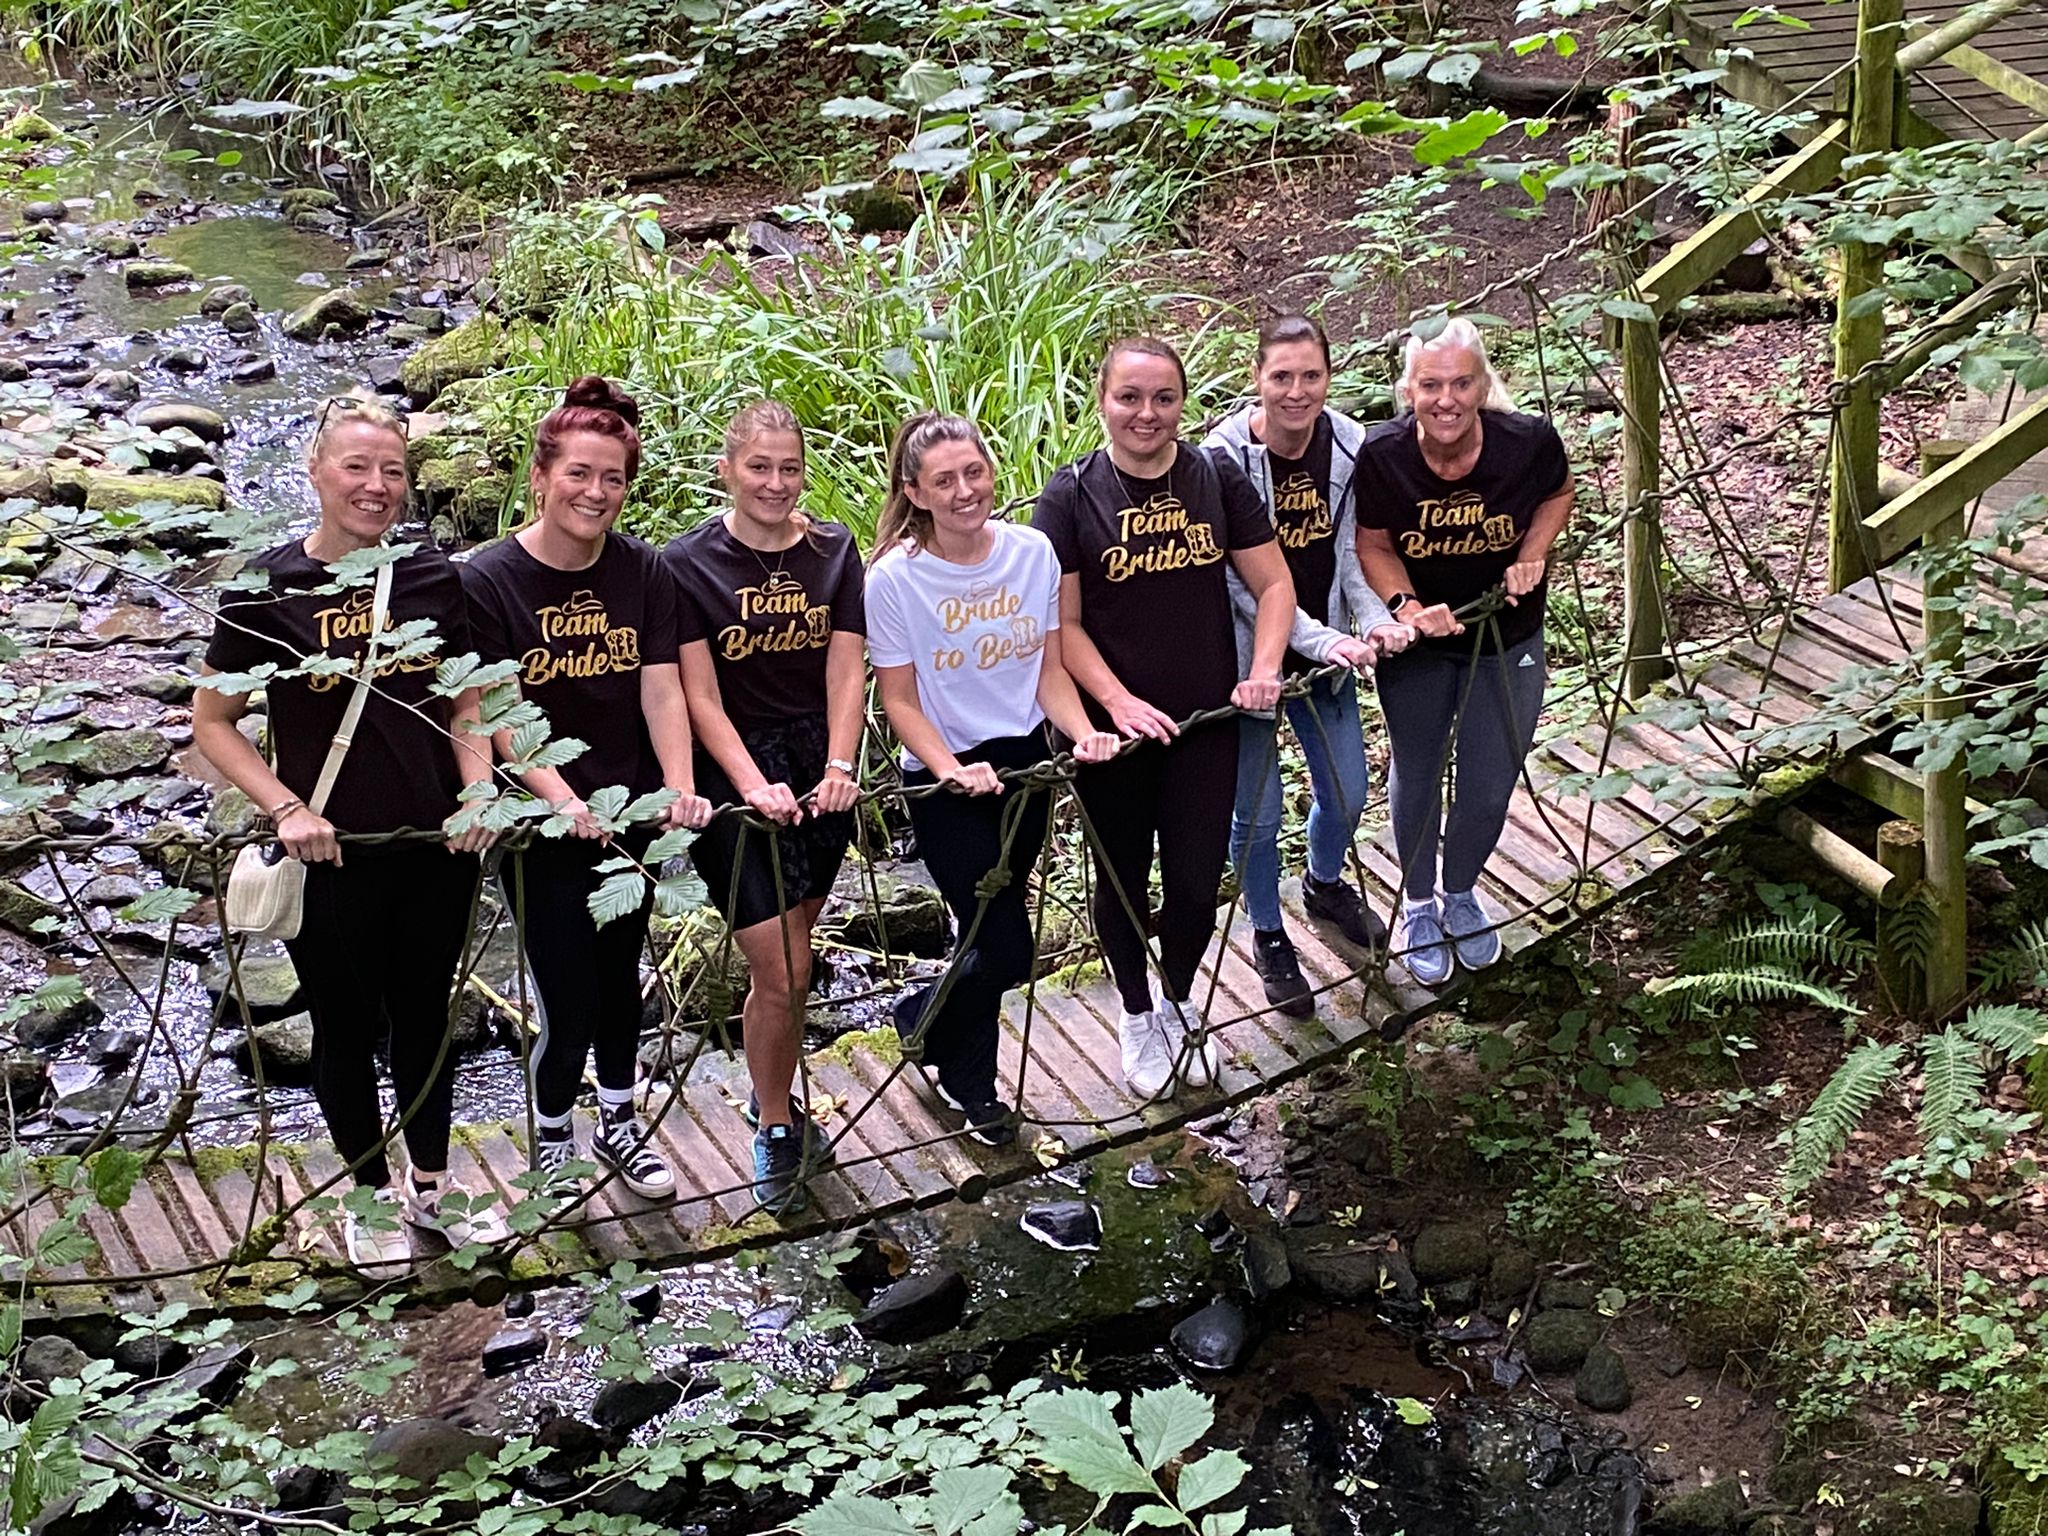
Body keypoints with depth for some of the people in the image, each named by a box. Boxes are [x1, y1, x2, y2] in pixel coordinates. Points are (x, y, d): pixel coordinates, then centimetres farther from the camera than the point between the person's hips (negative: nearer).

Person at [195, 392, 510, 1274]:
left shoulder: (435, 579, 1)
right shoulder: (269, 589, -8)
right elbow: (212, 722, -3)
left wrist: (480, 794, -6)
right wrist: (286, 808, -14)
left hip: (434, 848, 3)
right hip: (331, 856, -3)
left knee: (425, 1014, 16)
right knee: (348, 1025, 11)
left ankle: (431, 1184, 34)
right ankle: (368, 1194, 29)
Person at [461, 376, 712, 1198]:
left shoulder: (643, 571, -1)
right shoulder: (488, 580, -13)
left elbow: (661, 690, -7)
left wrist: (679, 786, -22)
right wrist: (563, 799, -27)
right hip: (541, 823, -4)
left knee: (620, 972, 17)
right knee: (569, 998, -3)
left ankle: (619, 1121, 39)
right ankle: (550, 1139, 22)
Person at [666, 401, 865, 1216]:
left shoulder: (832, 550, 4)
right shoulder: (688, 563, -7)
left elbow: (846, 669, -1)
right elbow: (701, 696, -10)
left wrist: (838, 766, -16)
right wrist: (754, 784, -21)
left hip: (819, 768, 4)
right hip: (737, 770, -4)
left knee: (790, 955, 10)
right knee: (782, 970, -6)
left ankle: (772, 1098, 31)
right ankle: (775, 1134, 12)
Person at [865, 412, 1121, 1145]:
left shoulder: (1032, 553, -5)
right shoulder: (894, 577, -16)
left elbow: (1049, 670, 2)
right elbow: (900, 701, -11)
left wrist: (1083, 732, -15)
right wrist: (953, 771, -25)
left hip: (1024, 762, 4)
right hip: (945, 781, -4)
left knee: (992, 938, 14)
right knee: (1005, 950, -6)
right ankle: (970, 1085, 25)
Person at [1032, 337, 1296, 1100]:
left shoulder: (1218, 478, -2)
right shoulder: (1071, 494, -9)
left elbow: (1274, 584, 3)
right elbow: (1063, 623, -8)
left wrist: (1263, 669, -12)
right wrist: (1119, 702, -20)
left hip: (1205, 721, 2)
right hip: (1112, 726, -1)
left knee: (1197, 880, 6)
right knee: (1124, 880, 13)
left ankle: (1180, 1002, 34)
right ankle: (1137, 1015, 36)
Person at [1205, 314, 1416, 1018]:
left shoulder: (1351, 447, -8)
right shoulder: (1223, 457, -22)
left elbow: (1349, 552, 2)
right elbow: (1239, 581, -21)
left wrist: (1373, 618, -16)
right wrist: (1321, 640, -27)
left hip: (1327, 651, 5)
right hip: (1248, 659, -4)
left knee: (1347, 793, 18)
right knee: (1256, 814, 9)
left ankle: (1325, 884, 51)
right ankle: (1268, 937, 34)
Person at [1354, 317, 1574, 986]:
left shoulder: (1529, 441, -25)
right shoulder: (1381, 454, -26)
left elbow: (1557, 496, -1)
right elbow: (1373, 545, -11)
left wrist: (1531, 556, -17)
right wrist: (1406, 606, -28)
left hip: (1507, 640, 1)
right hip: (1417, 639, -1)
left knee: (1490, 781, 13)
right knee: (1418, 774, 16)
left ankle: (1461, 893, 43)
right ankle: (1417, 903, 41)